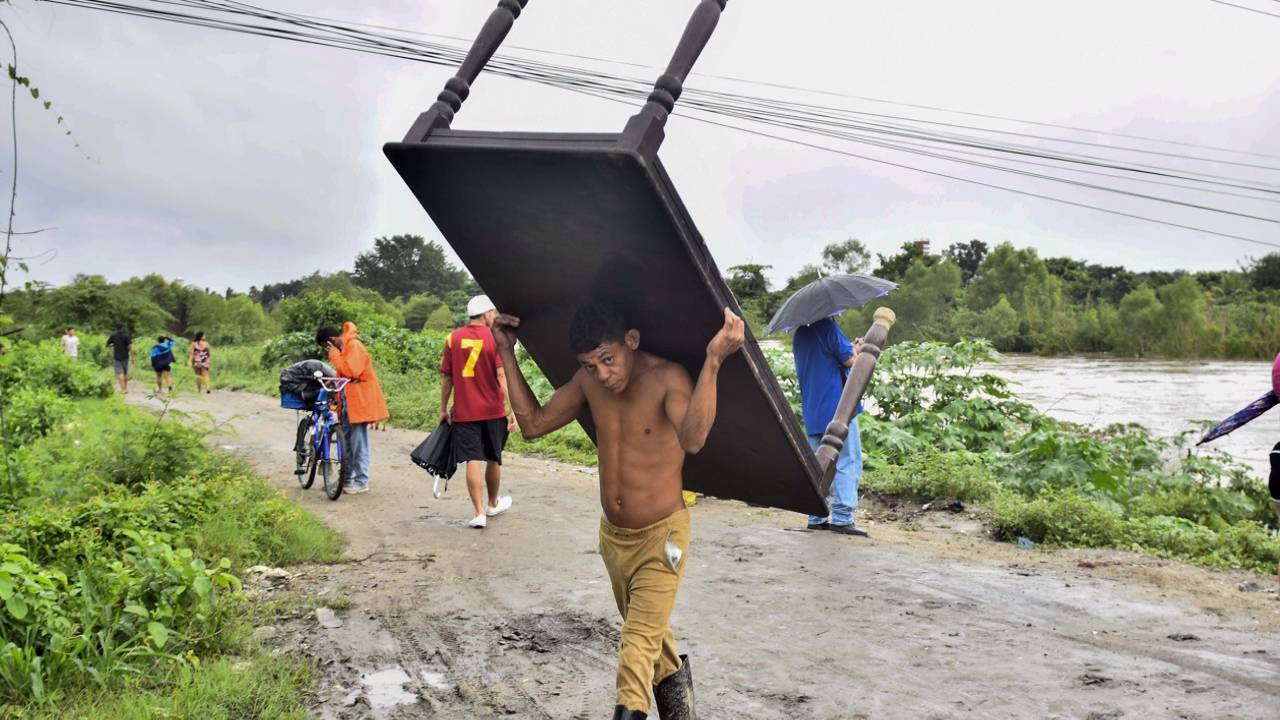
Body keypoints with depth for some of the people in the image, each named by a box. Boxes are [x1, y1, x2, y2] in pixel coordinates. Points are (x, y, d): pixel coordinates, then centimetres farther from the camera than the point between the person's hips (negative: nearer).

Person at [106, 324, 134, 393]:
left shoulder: (113, 336, -2)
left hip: (117, 357, -1)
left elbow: (107, 345, 7)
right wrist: (132, 357, -8)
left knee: (119, 373, -4)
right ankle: (126, 388, 20)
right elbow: (130, 347, -12)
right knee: (125, 372, 15)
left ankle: (123, 389, -16)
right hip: (125, 357, 1)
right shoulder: (126, 336, -6)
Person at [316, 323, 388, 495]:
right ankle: (346, 478, 21)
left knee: (358, 442, -6)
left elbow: (350, 371, -25)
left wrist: (334, 354, -18)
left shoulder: (354, 346, -14)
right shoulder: (342, 348, 15)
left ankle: (361, 482, -1)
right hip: (347, 398, 10)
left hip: (359, 399, -10)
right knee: (345, 440, 13)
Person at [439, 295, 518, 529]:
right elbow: (503, 376, -15)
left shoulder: (453, 339, 2)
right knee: (493, 458, 16)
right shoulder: (496, 338, -7)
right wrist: (513, 409, -15)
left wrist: (443, 409, 13)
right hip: (493, 411, -1)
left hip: (463, 412, 1)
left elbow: (446, 377, 5)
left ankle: (479, 512, -7)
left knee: (473, 460, -1)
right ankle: (493, 503, 33)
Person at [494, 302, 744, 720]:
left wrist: (713, 360, -55)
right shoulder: (589, 380, -7)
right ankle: (675, 681, 51)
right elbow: (534, 424, -1)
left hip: (660, 536, -6)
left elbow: (693, 439, -45)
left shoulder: (668, 378, -26)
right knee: (648, 630, 25)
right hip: (613, 535, 6)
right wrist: (507, 354, -5)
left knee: (639, 645, -10)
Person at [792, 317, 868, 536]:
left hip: (812, 412, 8)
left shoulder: (799, 335, 13)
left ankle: (816, 517, 13)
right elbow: (850, 360, -13)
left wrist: (850, 349, 24)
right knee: (848, 461, -4)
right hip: (837, 408, -8)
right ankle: (842, 517, -8)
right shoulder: (827, 327, -11)